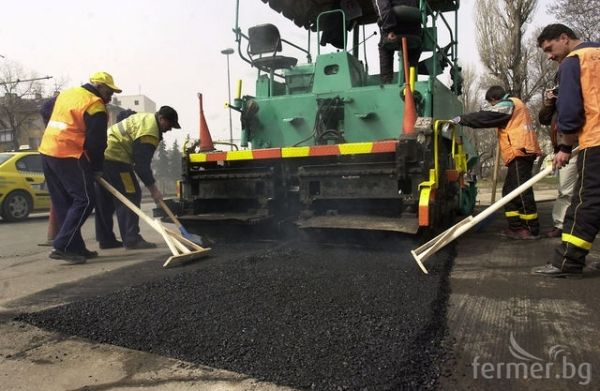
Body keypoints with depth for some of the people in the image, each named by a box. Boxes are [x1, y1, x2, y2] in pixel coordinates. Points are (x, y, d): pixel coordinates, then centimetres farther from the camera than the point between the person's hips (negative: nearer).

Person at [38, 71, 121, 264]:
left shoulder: (65, 93, 18)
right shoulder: (95, 106, -9)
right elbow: (96, 142, -10)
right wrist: (97, 167, 2)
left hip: (47, 151, 9)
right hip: (69, 156, -9)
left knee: (63, 204, 11)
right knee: (84, 201, -6)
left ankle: (75, 247, 16)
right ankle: (61, 247, -11)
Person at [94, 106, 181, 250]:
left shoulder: (146, 118, 16)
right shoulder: (149, 132, -16)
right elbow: (142, 164, -18)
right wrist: (153, 188, -12)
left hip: (102, 153, 11)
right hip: (114, 157, -11)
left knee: (105, 199, 12)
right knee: (131, 196, -8)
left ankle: (105, 239, 19)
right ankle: (132, 240, -7)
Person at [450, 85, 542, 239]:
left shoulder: (507, 105, -5)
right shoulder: (515, 105, 26)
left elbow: (484, 117, -11)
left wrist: (461, 119, -5)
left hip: (519, 152, -10)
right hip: (522, 152, 10)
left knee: (521, 191, -10)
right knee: (510, 191, 9)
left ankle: (532, 230, -8)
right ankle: (516, 227, 10)